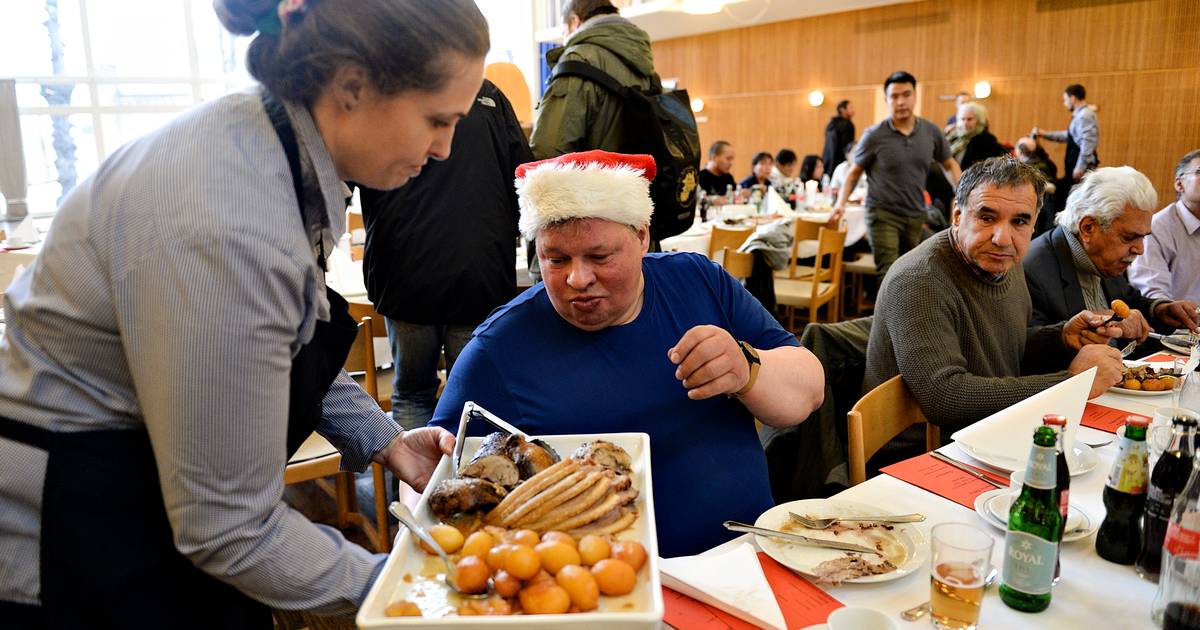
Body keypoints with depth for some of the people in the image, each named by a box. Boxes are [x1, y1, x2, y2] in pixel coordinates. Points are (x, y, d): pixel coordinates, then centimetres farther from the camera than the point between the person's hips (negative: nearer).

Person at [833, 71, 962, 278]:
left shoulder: (931, 131, 0)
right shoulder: (875, 135, -9)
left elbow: (949, 164, 14)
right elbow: (854, 172, 0)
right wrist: (841, 202, -14)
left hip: (916, 216, 4)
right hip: (883, 214, -4)